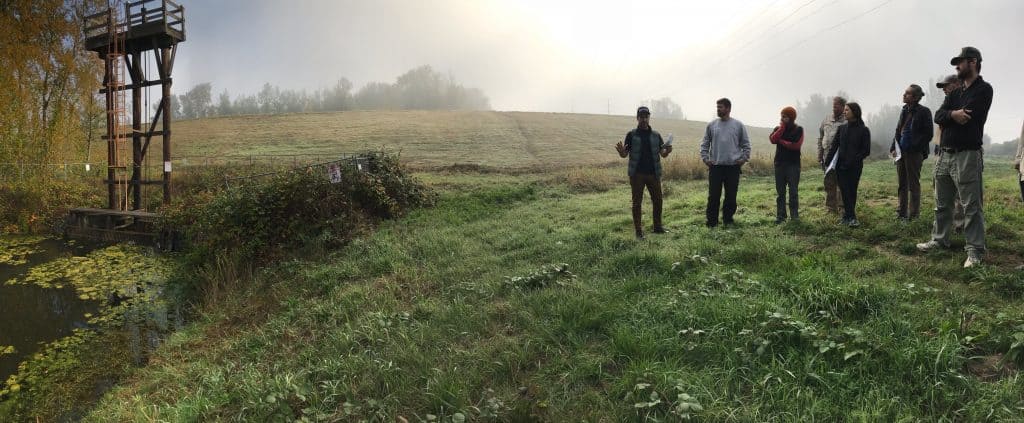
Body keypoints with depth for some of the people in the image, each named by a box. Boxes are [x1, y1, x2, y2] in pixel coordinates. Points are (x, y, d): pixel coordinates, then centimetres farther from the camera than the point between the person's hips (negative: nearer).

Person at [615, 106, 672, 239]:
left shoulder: (656, 135, 9)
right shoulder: (631, 135, 1)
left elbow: (663, 154, 7)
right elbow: (624, 155, 0)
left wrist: (667, 151, -16)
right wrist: (621, 152, -24)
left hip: (653, 173, 3)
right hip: (637, 174, -3)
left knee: (657, 200, 7)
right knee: (637, 202, 2)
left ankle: (657, 227, 20)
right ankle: (638, 231, 7)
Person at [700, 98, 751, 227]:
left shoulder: (738, 125, 3)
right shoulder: (711, 125, 6)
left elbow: (746, 144, 9)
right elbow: (705, 144, 11)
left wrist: (744, 158, 0)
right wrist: (705, 157, 1)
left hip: (733, 166, 0)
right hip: (715, 166, 0)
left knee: (731, 196, 6)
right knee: (713, 196, -1)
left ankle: (728, 219, 19)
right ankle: (712, 221, 6)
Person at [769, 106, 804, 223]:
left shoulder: (798, 129, 0)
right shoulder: (778, 129, 10)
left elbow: (796, 145, -14)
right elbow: (772, 139, -10)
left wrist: (781, 141, -7)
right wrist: (782, 128, -10)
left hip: (793, 164, -3)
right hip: (779, 164, 3)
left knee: (794, 191, -1)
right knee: (780, 192, 5)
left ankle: (794, 215, 6)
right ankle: (780, 215, 9)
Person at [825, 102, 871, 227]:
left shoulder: (863, 130, 0)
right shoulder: (842, 128, 11)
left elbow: (866, 151, -3)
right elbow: (834, 146, 10)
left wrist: (853, 160, -15)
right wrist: (829, 162, -2)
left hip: (854, 167, -3)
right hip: (840, 166, 3)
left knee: (852, 192, 1)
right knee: (845, 191, -4)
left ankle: (847, 216, 7)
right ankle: (852, 218, -4)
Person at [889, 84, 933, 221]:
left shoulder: (924, 112, -7)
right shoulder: (904, 111, 13)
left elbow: (928, 134, -8)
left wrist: (915, 147, -15)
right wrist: (893, 148, 6)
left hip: (914, 153, -7)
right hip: (901, 152, 7)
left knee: (913, 184, 0)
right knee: (902, 184, 10)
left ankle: (913, 213, 6)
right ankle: (902, 212, 17)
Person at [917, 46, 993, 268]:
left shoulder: (983, 90, -5)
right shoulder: (955, 93, 18)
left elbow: (967, 116, -17)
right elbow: (938, 116, 4)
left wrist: (948, 116, 1)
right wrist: (953, 114, -16)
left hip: (967, 155, -8)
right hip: (945, 155, 8)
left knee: (971, 206, -6)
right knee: (942, 203, 14)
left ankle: (975, 251, -2)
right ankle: (939, 239, 25)